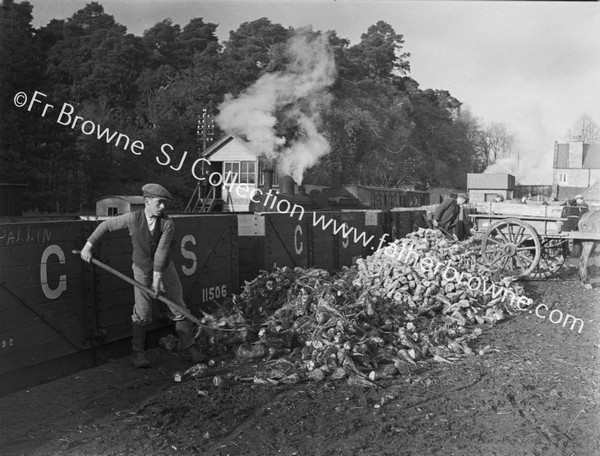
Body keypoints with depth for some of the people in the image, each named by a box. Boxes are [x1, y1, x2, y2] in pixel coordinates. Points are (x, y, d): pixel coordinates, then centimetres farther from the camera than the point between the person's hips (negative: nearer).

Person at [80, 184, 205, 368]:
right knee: (142, 313, -1)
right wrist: (88, 246, -4)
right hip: (142, 270, -1)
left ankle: (188, 346, 19)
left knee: (179, 309, 5)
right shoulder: (133, 218, -19)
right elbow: (106, 225, -6)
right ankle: (137, 353, 17)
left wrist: (157, 278, -24)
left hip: (164, 269, 1)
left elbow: (161, 252, -22)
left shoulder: (167, 223, -19)